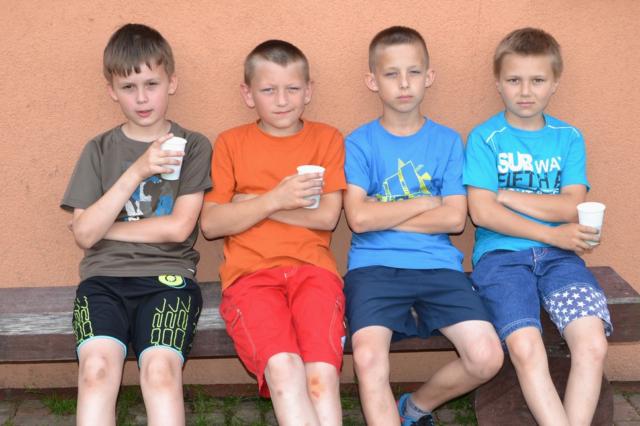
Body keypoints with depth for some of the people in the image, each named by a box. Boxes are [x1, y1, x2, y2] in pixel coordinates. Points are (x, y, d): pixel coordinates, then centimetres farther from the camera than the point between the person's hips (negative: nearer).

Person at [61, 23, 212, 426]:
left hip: (168, 276, -1)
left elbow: (178, 227, -2)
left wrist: (102, 226, 3)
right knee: (97, 369, -27)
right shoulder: (99, 150, 12)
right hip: (105, 277, 1)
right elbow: (84, 234, 0)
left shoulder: (194, 147, 7)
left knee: (161, 371, -29)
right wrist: (136, 172, -11)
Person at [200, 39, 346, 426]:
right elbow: (211, 224, 4)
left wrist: (251, 203, 1)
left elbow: (327, 216, 1)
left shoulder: (327, 139, 14)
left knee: (322, 373, -26)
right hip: (251, 272, 0)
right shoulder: (231, 143, 14)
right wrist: (274, 199, -8)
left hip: (312, 267, 1)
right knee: (282, 367, -29)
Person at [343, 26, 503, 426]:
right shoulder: (360, 143, 4)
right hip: (375, 265, -2)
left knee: (487, 356, -15)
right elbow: (359, 217, -9)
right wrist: (424, 203, -1)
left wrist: (383, 216, -5)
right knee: (369, 357, -28)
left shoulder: (447, 141, 9)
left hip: (437, 263, 2)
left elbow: (454, 218, -2)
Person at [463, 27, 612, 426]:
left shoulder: (569, 138, 11)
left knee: (593, 344, -21)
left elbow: (571, 207, 0)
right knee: (526, 347, -26)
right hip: (501, 253, -2)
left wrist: (506, 195, -5)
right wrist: (552, 233, -10)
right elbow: (483, 212, -8)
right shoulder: (484, 138, 3)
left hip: (558, 254, 3)